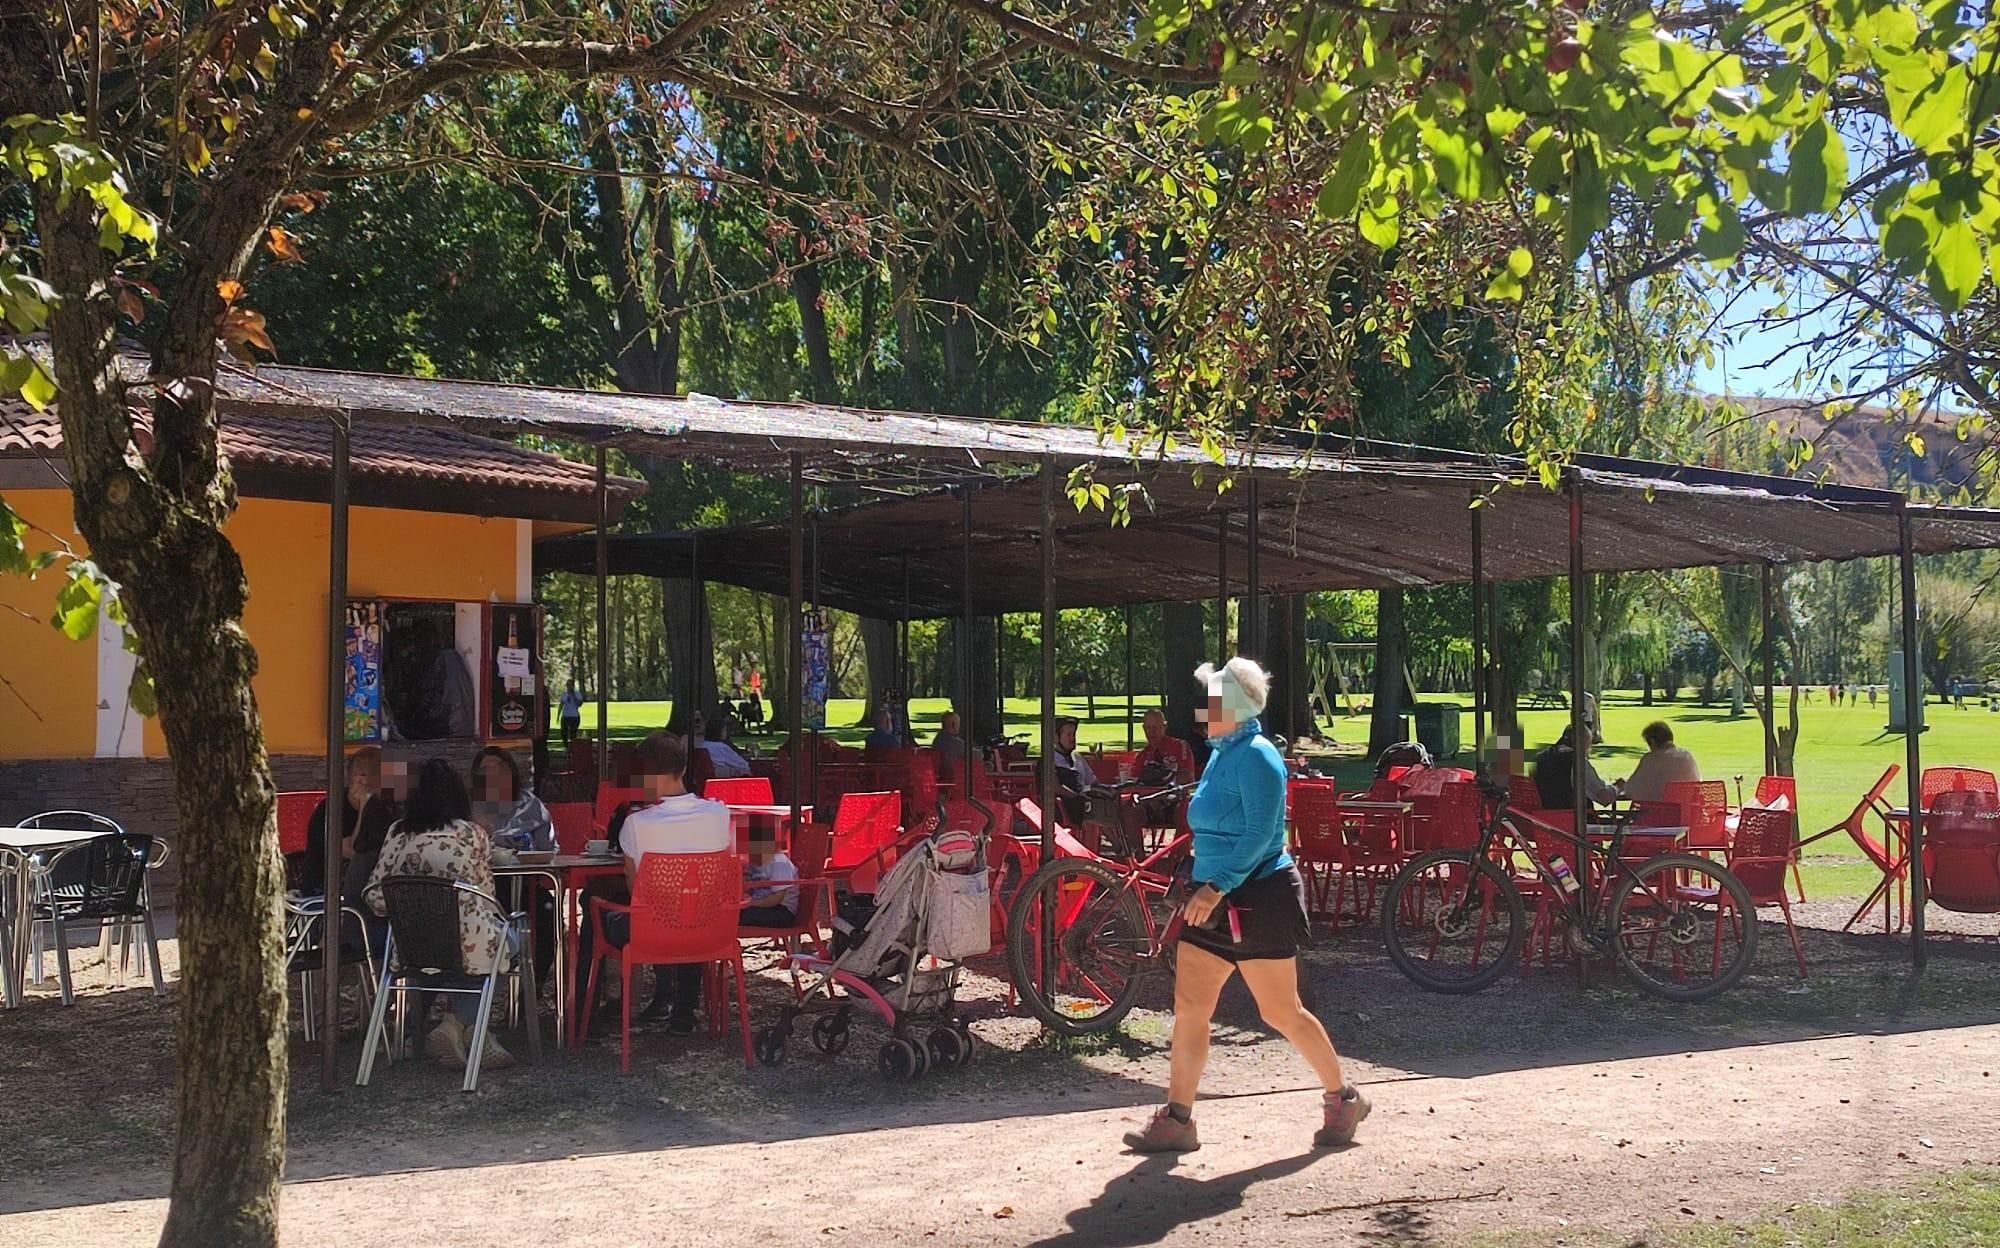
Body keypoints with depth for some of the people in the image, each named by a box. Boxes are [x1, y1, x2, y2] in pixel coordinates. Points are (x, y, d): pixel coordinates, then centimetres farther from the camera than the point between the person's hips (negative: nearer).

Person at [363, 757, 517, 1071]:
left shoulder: (398, 834, 3)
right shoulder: (473, 834, -5)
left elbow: (373, 895, 2)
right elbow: (486, 896, 1)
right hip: (464, 949, -4)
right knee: (507, 936, 29)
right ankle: (457, 1024, 19)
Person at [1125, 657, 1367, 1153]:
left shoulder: (1256, 757, -15)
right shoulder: (1221, 755, 13)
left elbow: (1259, 833, -24)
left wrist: (1217, 885, -30)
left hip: (1259, 898, -9)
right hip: (1215, 899, 9)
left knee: (1282, 1013, 3)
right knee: (1188, 1008, 3)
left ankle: (1343, 1099, 21)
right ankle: (1176, 1119, 7)